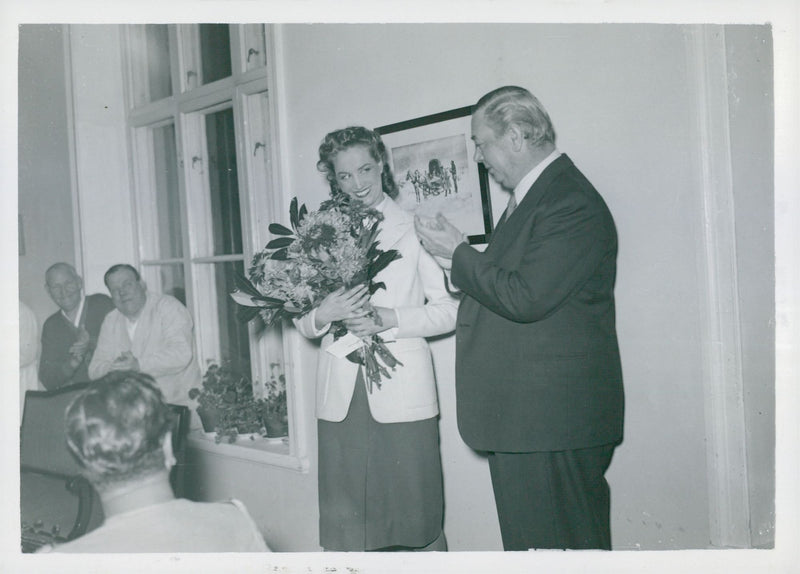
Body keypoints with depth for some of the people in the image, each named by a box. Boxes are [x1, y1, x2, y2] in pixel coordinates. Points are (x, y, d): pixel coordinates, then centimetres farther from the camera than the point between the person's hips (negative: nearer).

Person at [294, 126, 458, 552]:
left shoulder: (415, 229, 4)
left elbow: (449, 310, -1)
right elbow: (302, 323, 12)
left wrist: (388, 319, -14)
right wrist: (323, 314, -10)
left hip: (402, 393, -3)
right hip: (341, 396, 3)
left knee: (414, 514, 1)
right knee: (344, 523, 5)